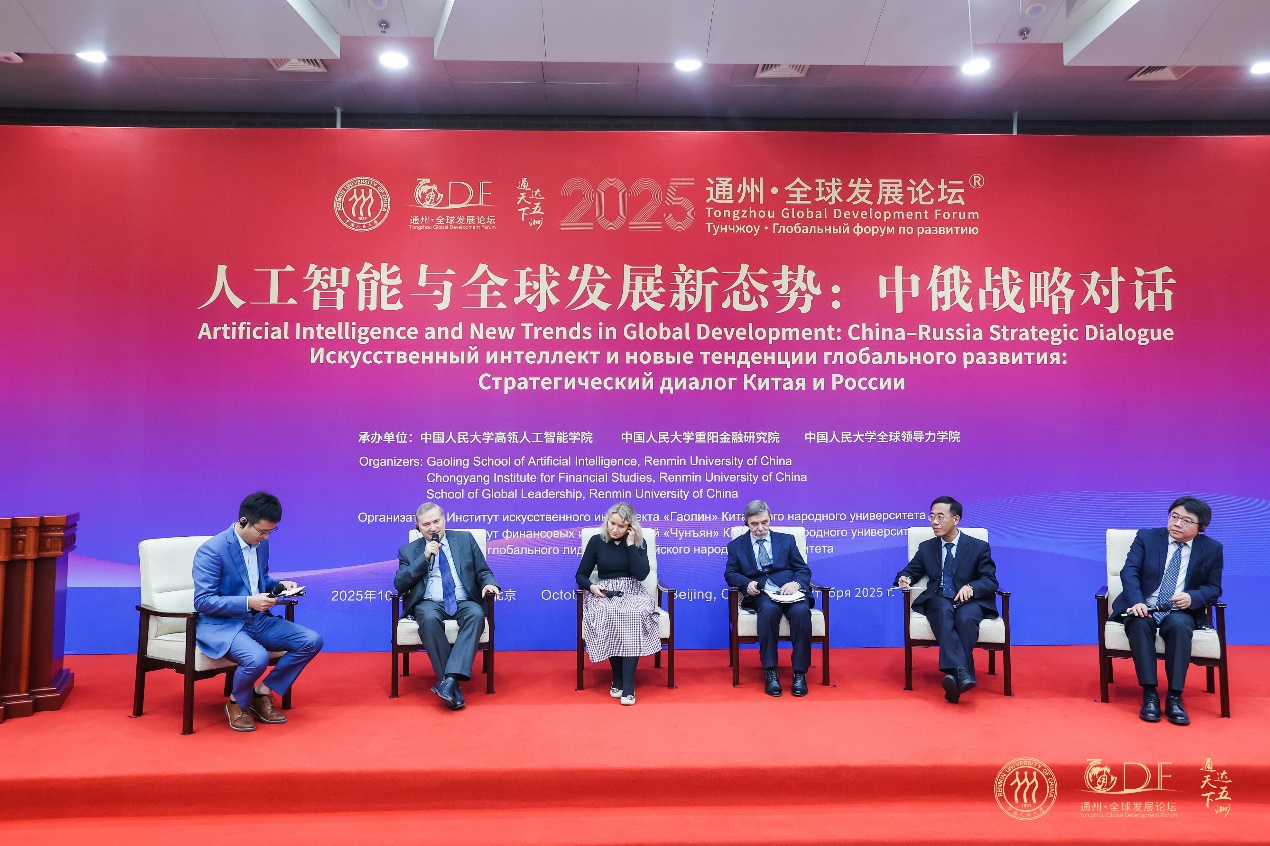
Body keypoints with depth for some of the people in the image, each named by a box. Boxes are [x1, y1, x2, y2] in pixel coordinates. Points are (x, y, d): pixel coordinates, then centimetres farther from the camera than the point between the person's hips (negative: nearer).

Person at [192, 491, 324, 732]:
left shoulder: (261, 544, 5)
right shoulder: (211, 551, -18)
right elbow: (202, 601, -21)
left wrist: (280, 584, -2)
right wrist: (248, 602, -29)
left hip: (257, 620, 7)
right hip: (221, 625, -7)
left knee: (312, 641, -9)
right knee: (257, 658, -36)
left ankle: (263, 692, 6)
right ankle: (236, 703, -1)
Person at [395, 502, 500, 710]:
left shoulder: (465, 539, 15)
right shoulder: (409, 551, 13)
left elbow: (483, 571, 14)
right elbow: (399, 585, 1)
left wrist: (489, 584, -10)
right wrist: (424, 557, -7)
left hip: (464, 601, 1)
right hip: (429, 603, 0)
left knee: (476, 615, -34)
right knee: (429, 619, -36)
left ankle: (450, 679, -42)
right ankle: (452, 685, -32)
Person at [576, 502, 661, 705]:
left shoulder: (639, 543, 5)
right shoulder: (596, 541, 4)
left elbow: (641, 574, -11)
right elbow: (580, 575, 8)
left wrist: (630, 544, -10)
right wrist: (592, 587, -14)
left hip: (632, 592, 0)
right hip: (605, 593, 0)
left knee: (633, 616, -36)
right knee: (608, 615, -36)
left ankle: (627, 684, -32)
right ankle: (618, 678, -20)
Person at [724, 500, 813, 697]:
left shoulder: (786, 540, 20)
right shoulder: (736, 545, 18)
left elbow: (804, 570, 14)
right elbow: (730, 574, 11)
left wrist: (796, 583, -10)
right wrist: (747, 583, -12)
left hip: (789, 591, 1)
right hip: (761, 594, -1)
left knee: (801, 611, -34)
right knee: (769, 610, -37)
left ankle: (800, 673, -24)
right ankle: (770, 672, -29)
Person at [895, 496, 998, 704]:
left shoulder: (979, 547, 6)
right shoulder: (926, 548, 14)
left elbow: (990, 581, 0)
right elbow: (910, 571, 15)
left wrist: (971, 587, -22)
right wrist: (904, 578, -11)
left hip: (969, 601, -1)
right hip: (937, 601, 1)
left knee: (965, 617, -38)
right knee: (944, 609, -36)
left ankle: (953, 675, -39)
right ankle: (961, 672, -50)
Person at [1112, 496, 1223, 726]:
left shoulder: (1212, 549, 7)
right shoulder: (1146, 537, 3)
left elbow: (1214, 588, 8)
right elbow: (1129, 571, -6)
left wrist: (1192, 597, -16)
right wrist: (1137, 602, -25)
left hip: (1180, 612, 0)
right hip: (1143, 607, 0)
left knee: (1179, 626, -36)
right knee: (1139, 623, -35)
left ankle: (1174, 697, -29)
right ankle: (1149, 694, -31)